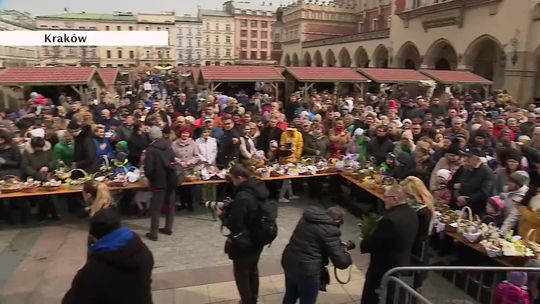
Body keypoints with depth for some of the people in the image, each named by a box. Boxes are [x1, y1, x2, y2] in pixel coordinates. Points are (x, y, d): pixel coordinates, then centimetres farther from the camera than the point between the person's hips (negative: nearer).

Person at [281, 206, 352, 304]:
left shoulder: (308, 215, 4)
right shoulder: (330, 230, -19)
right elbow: (340, 262, -18)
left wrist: (338, 244, 20)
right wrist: (345, 252, 5)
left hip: (288, 261, 7)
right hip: (307, 270, -7)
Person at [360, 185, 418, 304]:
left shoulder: (390, 219, -32)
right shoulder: (411, 213, -1)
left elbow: (370, 243, -24)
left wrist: (363, 244, -1)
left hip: (384, 268, -9)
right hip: (402, 264, 9)